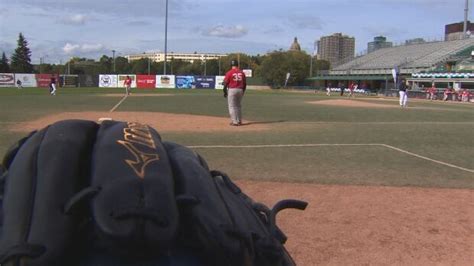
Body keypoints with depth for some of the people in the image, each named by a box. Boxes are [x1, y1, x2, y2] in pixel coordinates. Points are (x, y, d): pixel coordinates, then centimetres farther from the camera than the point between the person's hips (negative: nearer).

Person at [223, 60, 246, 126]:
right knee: (238, 106, 16)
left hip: (231, 90, -5)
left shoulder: (229, 73, -8)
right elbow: (245, 83, 9)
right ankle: (239, 121, 20)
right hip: (240, 90, 5)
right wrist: (243, 92, 20)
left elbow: (226, 83, -8)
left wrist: (225, 92, 2)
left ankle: (234, 121, -2)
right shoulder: (242, 72, 5)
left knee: (232, 106, 1)